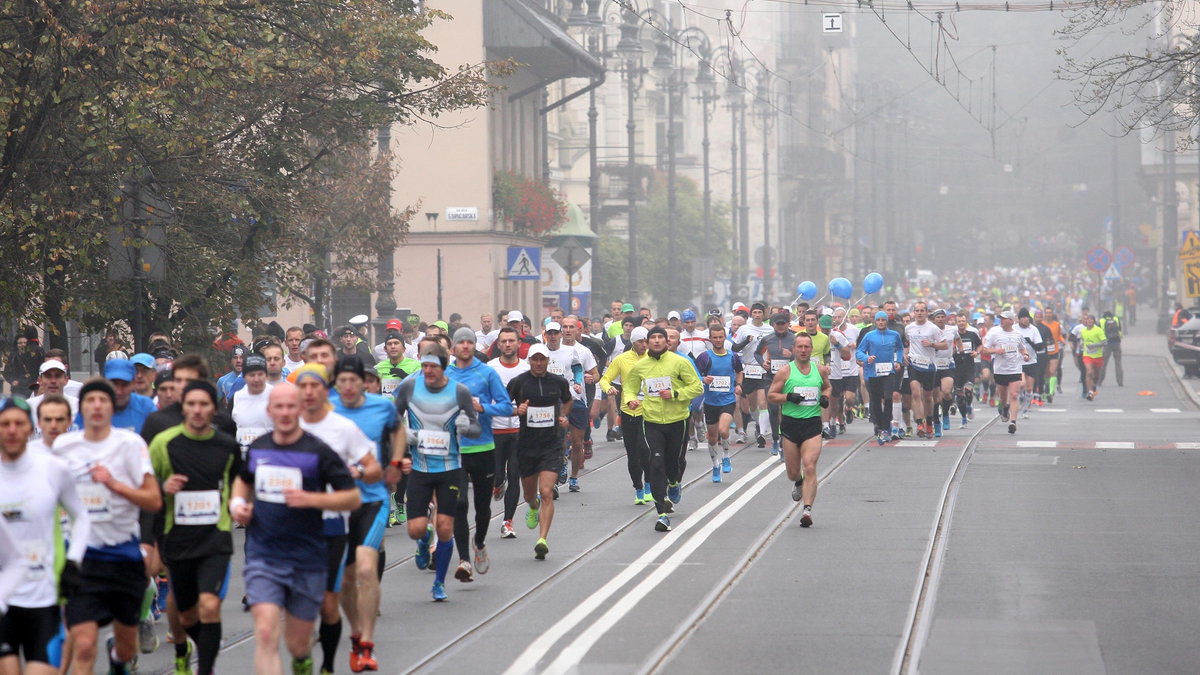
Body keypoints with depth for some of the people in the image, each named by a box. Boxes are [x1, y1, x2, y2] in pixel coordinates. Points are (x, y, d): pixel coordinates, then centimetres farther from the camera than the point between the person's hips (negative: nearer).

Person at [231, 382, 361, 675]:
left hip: (306, 560, -2)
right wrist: (237, 502, 7)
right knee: (266, 634, -17)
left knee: (298, 644, 10)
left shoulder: (318, 452, -8)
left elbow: (353, 497, -7)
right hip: (263, 559, 2)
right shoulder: (257, 448, 5)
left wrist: (311, 499, -21)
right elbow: (244, 479, 27)